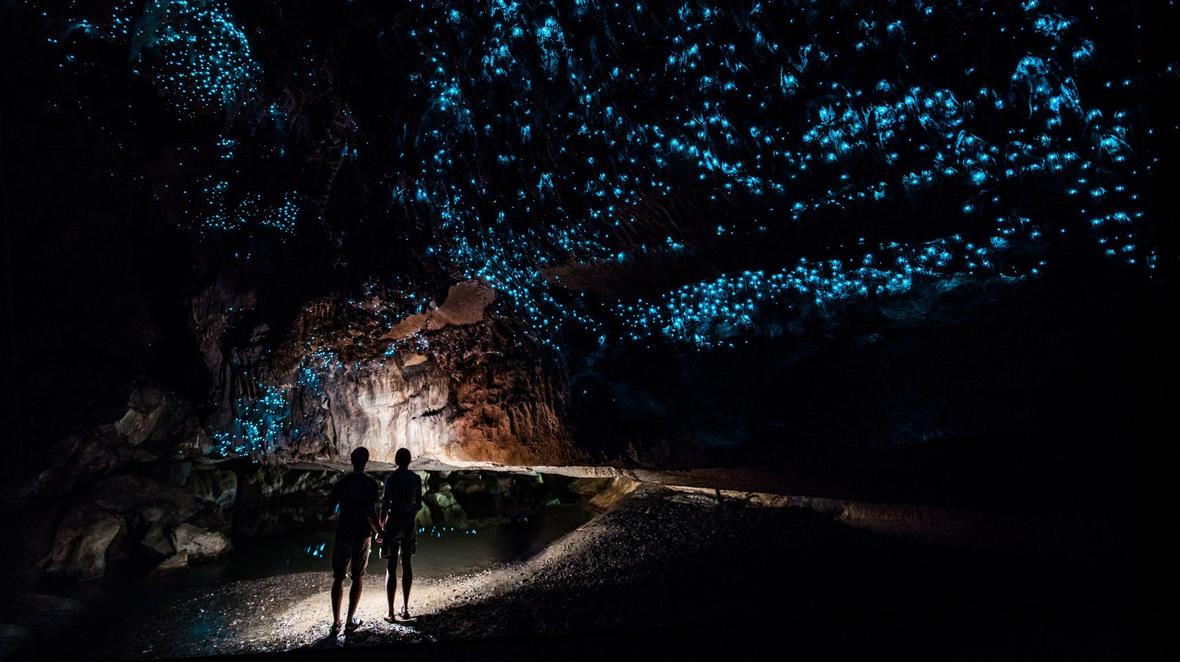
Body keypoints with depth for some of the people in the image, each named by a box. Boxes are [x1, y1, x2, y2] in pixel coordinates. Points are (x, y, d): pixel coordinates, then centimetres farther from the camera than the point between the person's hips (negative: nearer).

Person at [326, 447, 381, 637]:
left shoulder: (341, 484, -1)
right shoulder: (371, 484, -10)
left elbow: (329, 512, 1)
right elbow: (371, 514, -16)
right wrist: (379, 531, 0)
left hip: (342, 535, 2)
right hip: (361, 535, -2)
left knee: (338, 578, 11)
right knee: (358, 578, 11)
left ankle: (336, 623, 10)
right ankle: (350, 622, 12)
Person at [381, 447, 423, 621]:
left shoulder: (391, 478, -12)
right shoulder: (416, 479, -1)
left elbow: (386, 504, -11)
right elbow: (418, 503, 6)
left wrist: (381, 524, 2)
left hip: (393, 523, -4)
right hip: (410, 523, 4)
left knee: (391, 567, 2)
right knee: (406, 564, 15)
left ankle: (391, 612, 3)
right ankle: (405, 608, 19)